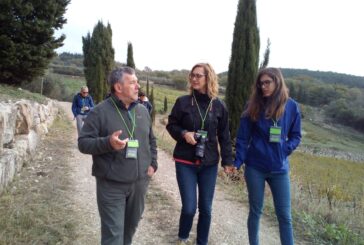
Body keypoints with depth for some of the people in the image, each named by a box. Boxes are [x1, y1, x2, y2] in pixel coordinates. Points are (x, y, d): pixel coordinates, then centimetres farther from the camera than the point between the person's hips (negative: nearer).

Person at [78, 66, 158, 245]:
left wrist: (152, 163, 7)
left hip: (139, 183, 5)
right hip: (111, 185, -5)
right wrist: (108, 143, -28)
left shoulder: (143, 111, 7)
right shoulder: (100, 111, -11)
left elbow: (151, 140, 19)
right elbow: (83, 142, -11)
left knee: (131, 225, 21)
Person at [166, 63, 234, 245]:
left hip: (209, 163, 2)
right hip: (185, 162, -1)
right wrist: (183, 133, -16)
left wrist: (228, 160, 1)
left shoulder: (218, 105, 0)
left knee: (206, 208, 9)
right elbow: (171, 125, 4)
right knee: (189, 207, -2)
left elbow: (224, 135, 5)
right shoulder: (183, 102, -5)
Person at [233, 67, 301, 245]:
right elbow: (243, 137, -2)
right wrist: (237, 162, -8)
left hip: (279, 169, 1)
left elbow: (295, 136, 8)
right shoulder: (254, 106, -4)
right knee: (255, 211, 12)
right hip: (255, 167, 0)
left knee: (284, 215, 6)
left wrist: (285, 149, -10)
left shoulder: (291, 107, -2)